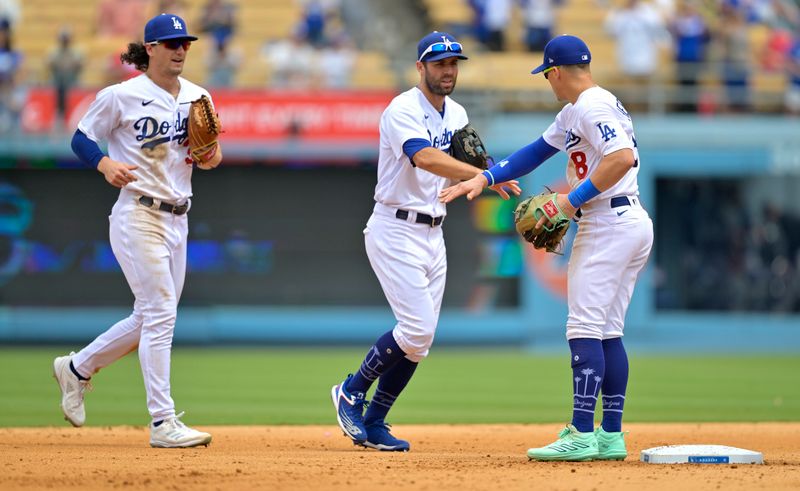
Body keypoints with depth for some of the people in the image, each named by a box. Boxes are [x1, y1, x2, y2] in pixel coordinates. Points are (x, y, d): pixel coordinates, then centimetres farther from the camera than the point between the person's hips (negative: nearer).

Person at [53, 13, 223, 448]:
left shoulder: (197, 97, 9)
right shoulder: (121, 97, -8)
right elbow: (81, 138, -1)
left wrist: (212, 157, -5)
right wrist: (105, 163, -20)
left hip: (177, 219, 7)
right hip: (137, 215, -7)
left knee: (151, 318, 13)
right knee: (160, 314, -13)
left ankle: (77, 368, 34)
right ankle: (163, 423, -12)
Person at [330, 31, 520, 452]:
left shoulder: (457, 114, 12)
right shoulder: (403, 110, -15)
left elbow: (462, 166, 9)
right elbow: (426, 158, -32)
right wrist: (484, 176, -39)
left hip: (433, 235, 8)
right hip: (396, 231, -8)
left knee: (420, 337, 6)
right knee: (416, 327, -16)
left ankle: (373, 425, 13)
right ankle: (351, 392, 4)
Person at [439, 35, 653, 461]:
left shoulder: (592, 106, -13)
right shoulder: (573, 113, 20)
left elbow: (623, 156, -26)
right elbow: (537, 152, 24)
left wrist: (573, 201, -23)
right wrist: (485, 178, 16)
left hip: (608, 225, -11)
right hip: (634, 224, 11)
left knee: (584, 329, -11)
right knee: (608, 333, 11)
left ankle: (582, 436, -13)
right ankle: (611, 436, 11)